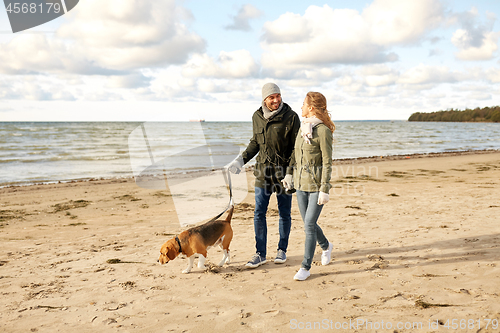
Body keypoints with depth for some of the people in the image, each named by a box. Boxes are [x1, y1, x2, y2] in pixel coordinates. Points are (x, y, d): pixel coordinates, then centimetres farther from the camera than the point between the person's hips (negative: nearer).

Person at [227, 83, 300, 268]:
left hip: (284, 173, -3)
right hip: (263, 172, 3)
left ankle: (282, 250, 27)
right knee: (259, 214, 3)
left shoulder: (291, 117, -9)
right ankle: (260, 254, 14)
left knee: (284, 214, 9)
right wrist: (241, 160, 6)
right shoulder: (257, 117, 4)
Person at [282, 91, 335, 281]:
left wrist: (325, 190, -17)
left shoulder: (323, 131, -15)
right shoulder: (303, 127, 8)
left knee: (309, 225, -6)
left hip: (316, 185, -7)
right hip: (301, 184, 7)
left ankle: (306, 267, 7)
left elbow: (327, 163, -15)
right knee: (308, 223, 16)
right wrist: (289, 173, 11)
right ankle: (326, 246, 44)